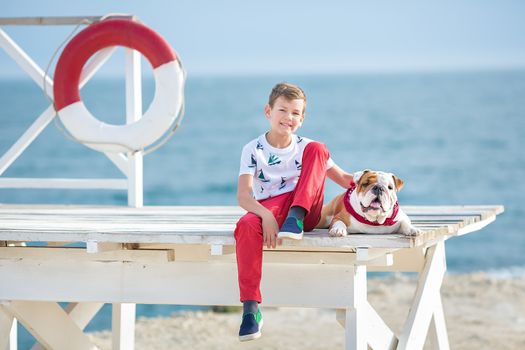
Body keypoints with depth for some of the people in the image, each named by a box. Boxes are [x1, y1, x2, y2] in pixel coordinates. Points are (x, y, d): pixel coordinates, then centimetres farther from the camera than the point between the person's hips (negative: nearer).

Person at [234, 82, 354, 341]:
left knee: (317, 149, -12)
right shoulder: (254, 150, 0)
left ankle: (296, 217, -26)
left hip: (305, 211, 2)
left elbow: (343, 178, 8)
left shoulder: (306, 147, 9)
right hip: (268, 210, -2)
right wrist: (266, 215, -32)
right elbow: (243, 195, -13)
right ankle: (251, 308, -40)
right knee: (246, 226, -39)